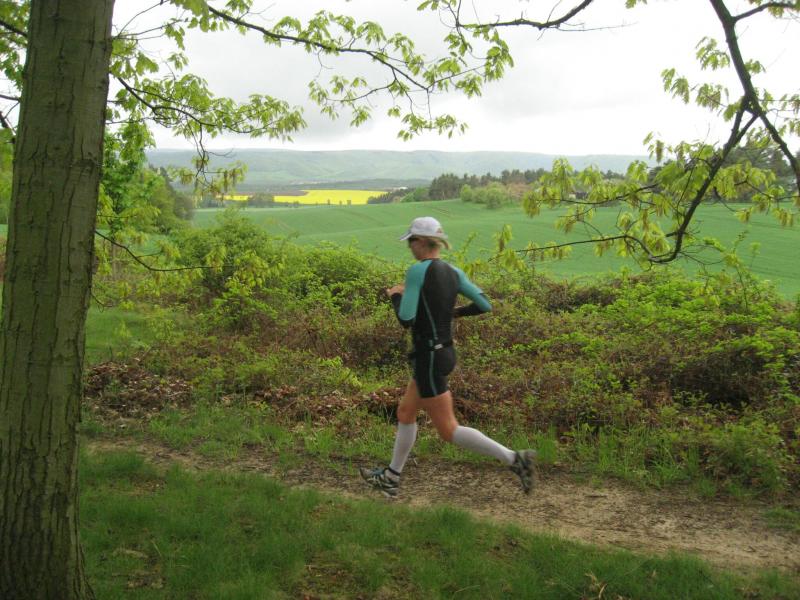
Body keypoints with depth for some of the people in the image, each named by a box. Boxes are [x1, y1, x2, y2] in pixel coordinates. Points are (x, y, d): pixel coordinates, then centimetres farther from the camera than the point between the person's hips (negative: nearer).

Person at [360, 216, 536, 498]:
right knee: (405, 413, 22)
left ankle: (514, 458, -6)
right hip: (444, 352, 9)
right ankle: (391, 478, 34)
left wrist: (395, 296, -1)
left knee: (448, 430, -2)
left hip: (429, 356, -9)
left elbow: (406, 319, -20)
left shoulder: (417, 270, -17)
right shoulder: (453, 272, 5)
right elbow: (485, 305, 4)